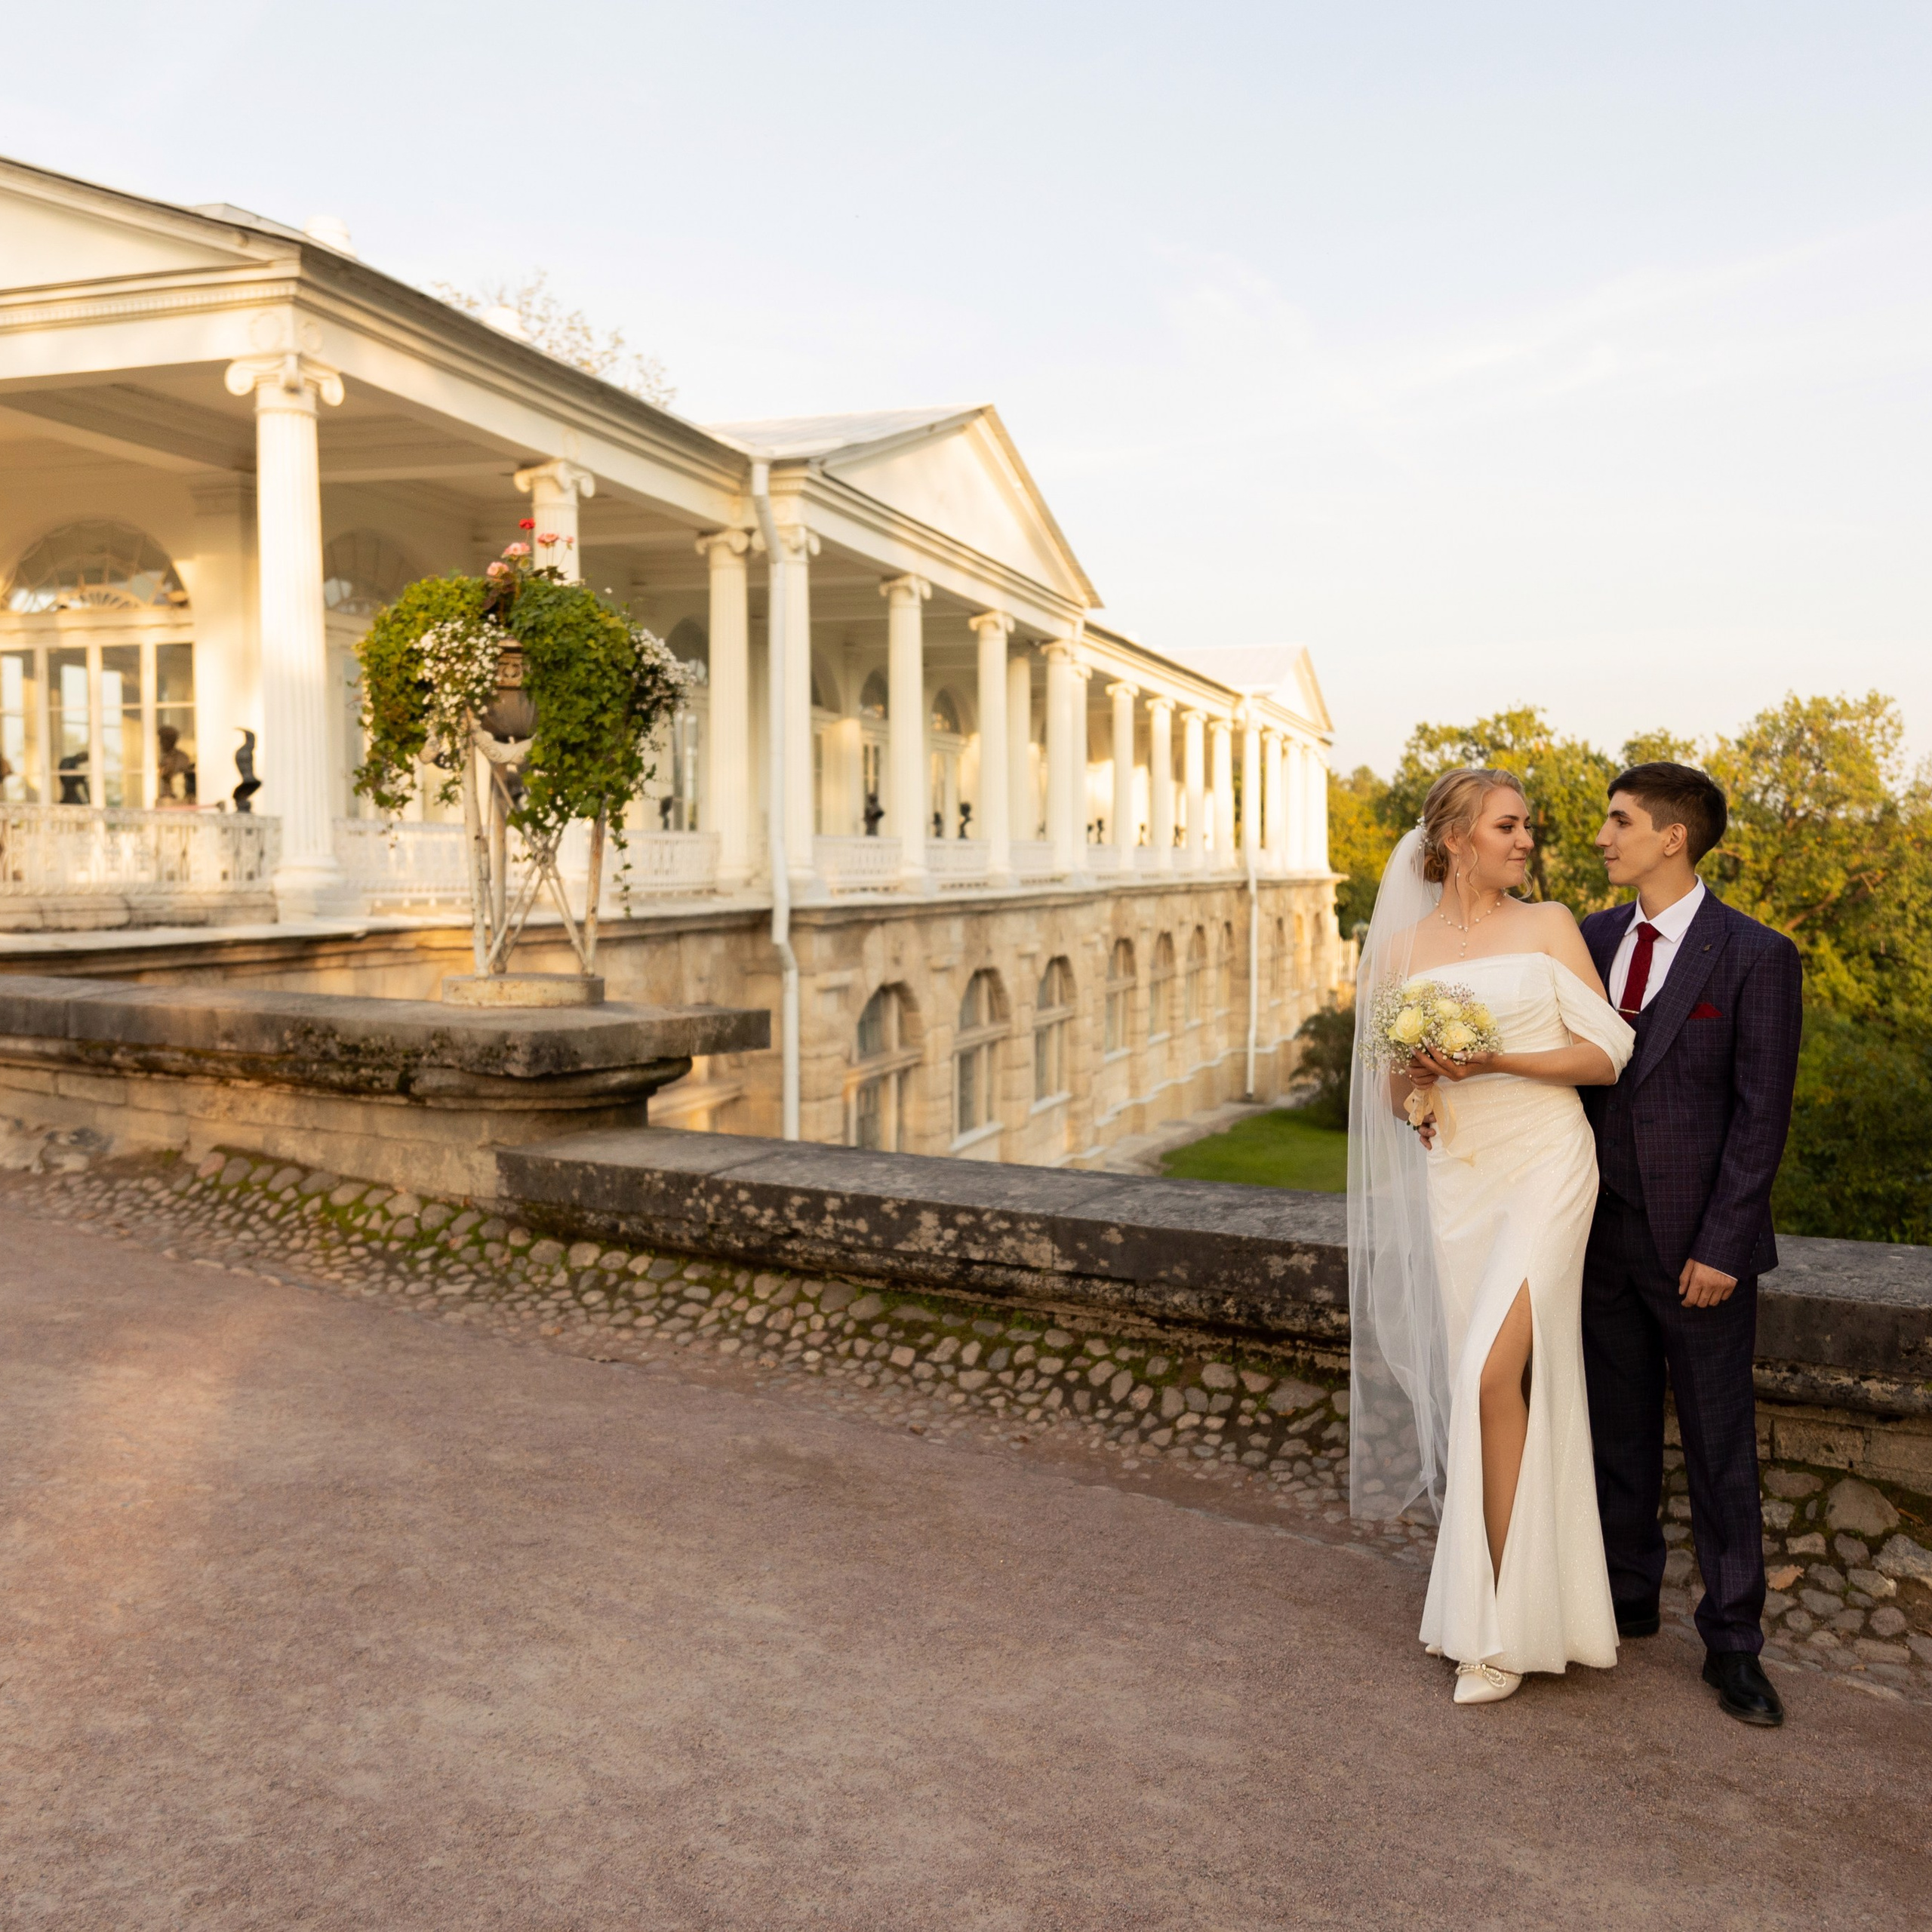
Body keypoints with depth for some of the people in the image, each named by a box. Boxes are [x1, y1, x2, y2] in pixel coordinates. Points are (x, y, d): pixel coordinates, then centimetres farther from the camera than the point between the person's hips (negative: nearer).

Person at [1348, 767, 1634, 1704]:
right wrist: (1410, 1087, -10)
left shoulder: (1548, 926, 2)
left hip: (1544, 1170, -3)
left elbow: (1607, 1055, -2)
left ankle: (1503, 1623, -1)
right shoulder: (1404, 947, 8)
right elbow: (1393, 1078, 14)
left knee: (1494, 1373, -14)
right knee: (1506, 1388, 7)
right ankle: (1524, 1603, 23)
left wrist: (1495, 1059, -15)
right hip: (1454, 1181, 3)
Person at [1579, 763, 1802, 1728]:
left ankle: (1732, 1642, 20)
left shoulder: (1756, 957, -10)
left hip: (1697, 1241, -4)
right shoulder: (1590, 940, 5)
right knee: (1617, 1427, 15)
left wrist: (1722, 1248, -14)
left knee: (1719, 1447, 6)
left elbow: (1760, 1115, -11)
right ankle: (1628, 1595, 32)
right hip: (1603, 1231, 5)